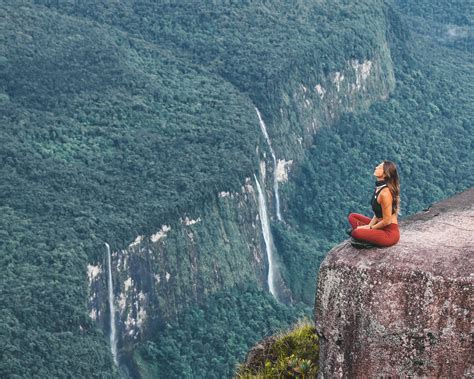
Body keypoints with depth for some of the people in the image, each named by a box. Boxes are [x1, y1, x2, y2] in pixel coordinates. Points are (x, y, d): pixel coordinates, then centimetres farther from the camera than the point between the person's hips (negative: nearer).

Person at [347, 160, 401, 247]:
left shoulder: (385, 193, -23)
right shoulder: (378, 187, 5)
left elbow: (387, 221, -21)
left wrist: (370, 227, -8)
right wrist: (369, 226, -1)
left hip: (390, 233, -10)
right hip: (381, 227, 10)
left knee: (355, 233, -29)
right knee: (352, 216, 14)